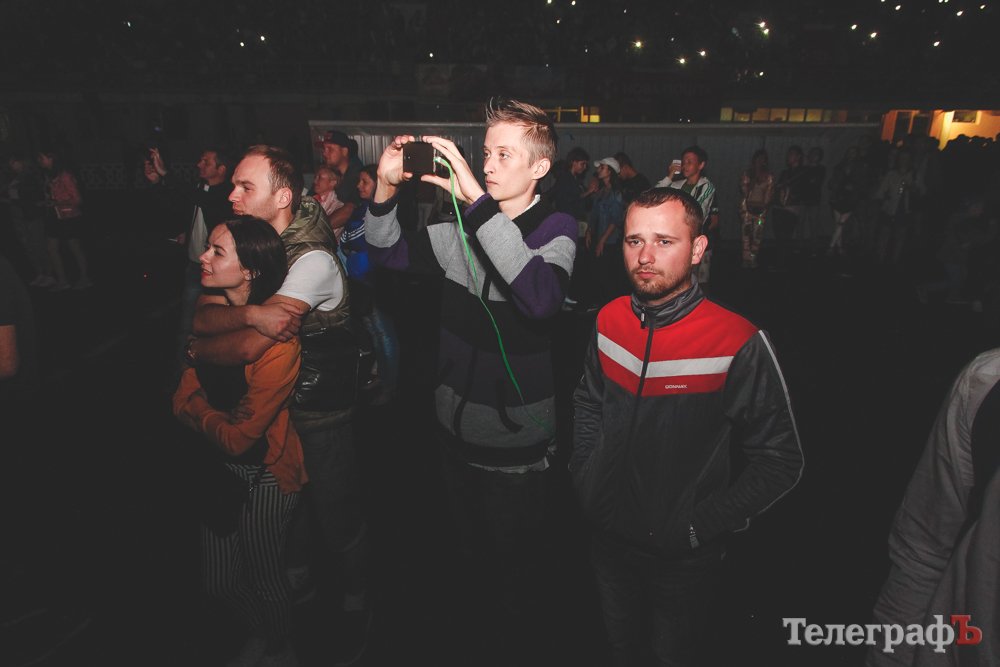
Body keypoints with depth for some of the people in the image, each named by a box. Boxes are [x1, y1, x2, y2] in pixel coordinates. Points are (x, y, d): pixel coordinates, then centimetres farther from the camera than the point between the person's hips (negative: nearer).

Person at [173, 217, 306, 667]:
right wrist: (216, 418, -18)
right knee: (218, 582, 19)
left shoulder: (277, 342, -27)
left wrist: (197, 411, -9)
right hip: (217, 466, 6)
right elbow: (184, 398, -1)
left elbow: (237, 437, -23)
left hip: (263, 473, -6)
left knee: (263, 577, 14)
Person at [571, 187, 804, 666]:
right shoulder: (609, 320, -8)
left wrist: (698, 526, -18)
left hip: (684, 556, -4)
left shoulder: (739, 344, -24)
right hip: (608, 534, 4)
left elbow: (779, 461, -17)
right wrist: (583, 474, 0)